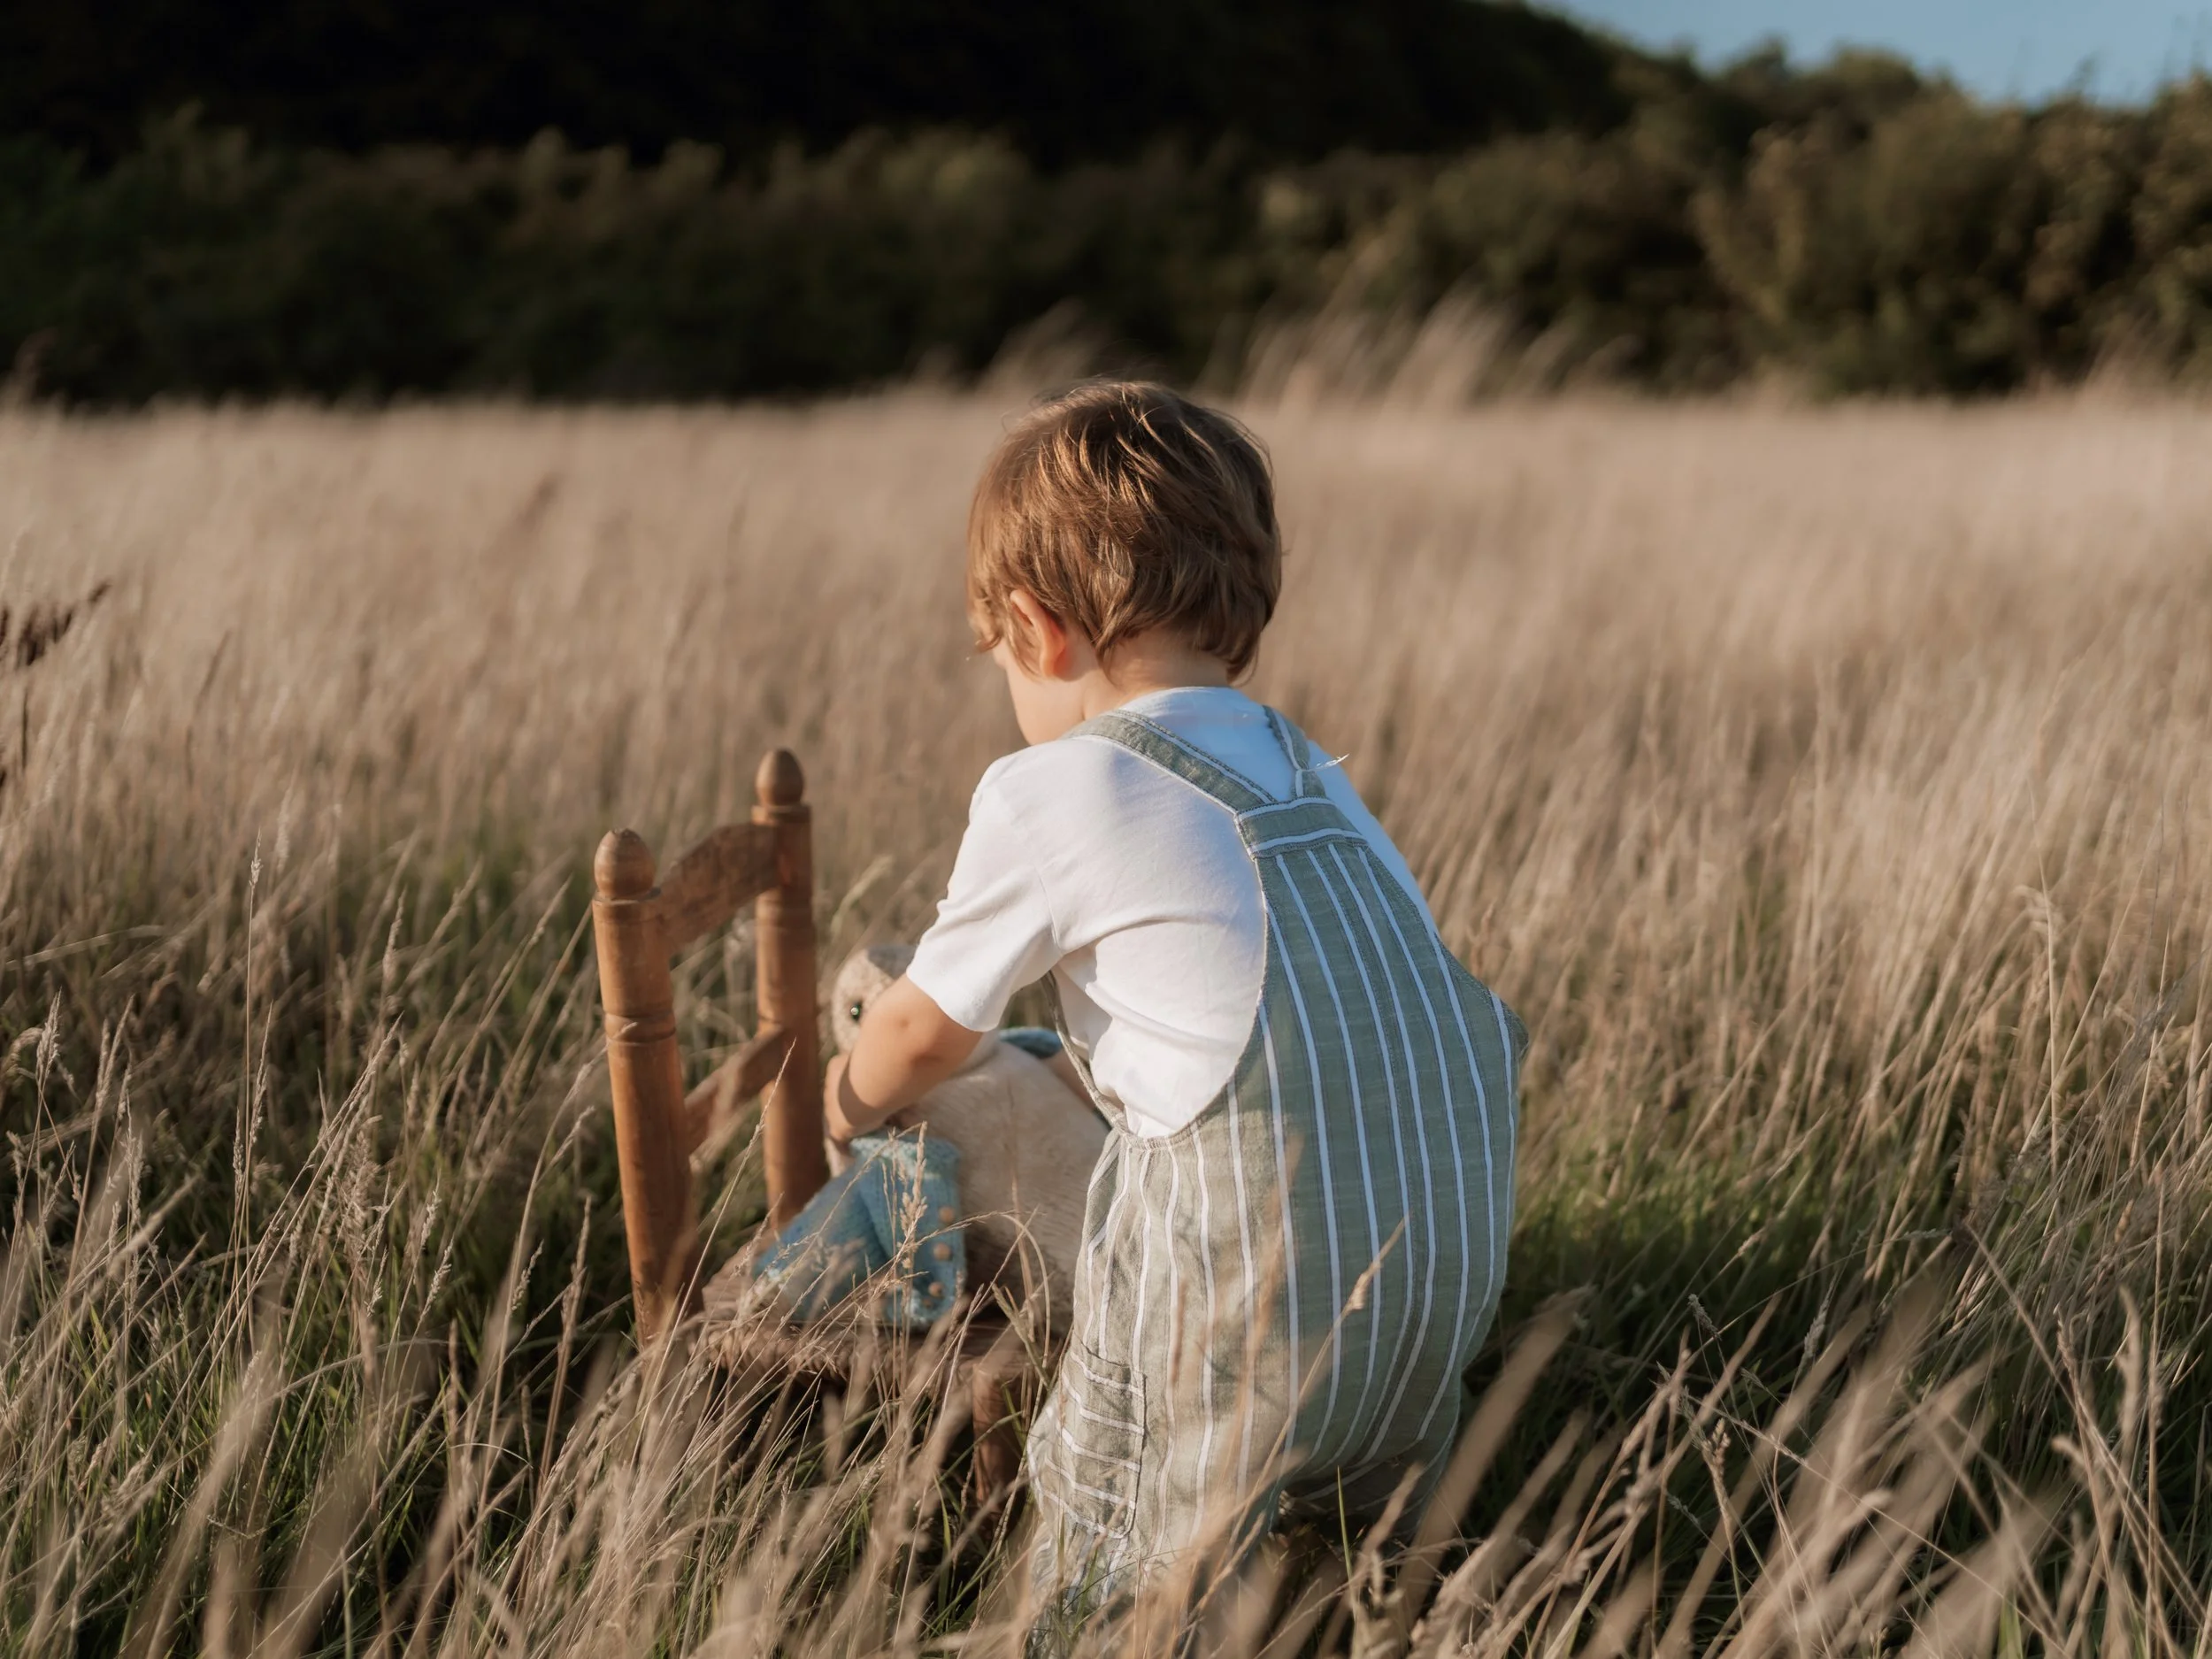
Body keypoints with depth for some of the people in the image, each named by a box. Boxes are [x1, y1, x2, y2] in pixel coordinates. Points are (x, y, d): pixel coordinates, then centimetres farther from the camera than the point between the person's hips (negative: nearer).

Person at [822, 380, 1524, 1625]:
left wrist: (853, 1099, 34)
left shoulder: (1051, 797, -5)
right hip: (1448, 1289, 7)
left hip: (1246, 1311, -7)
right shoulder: (1313, 778, 16)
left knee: (1108, 1613, 9)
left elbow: (923, 1034, 10)